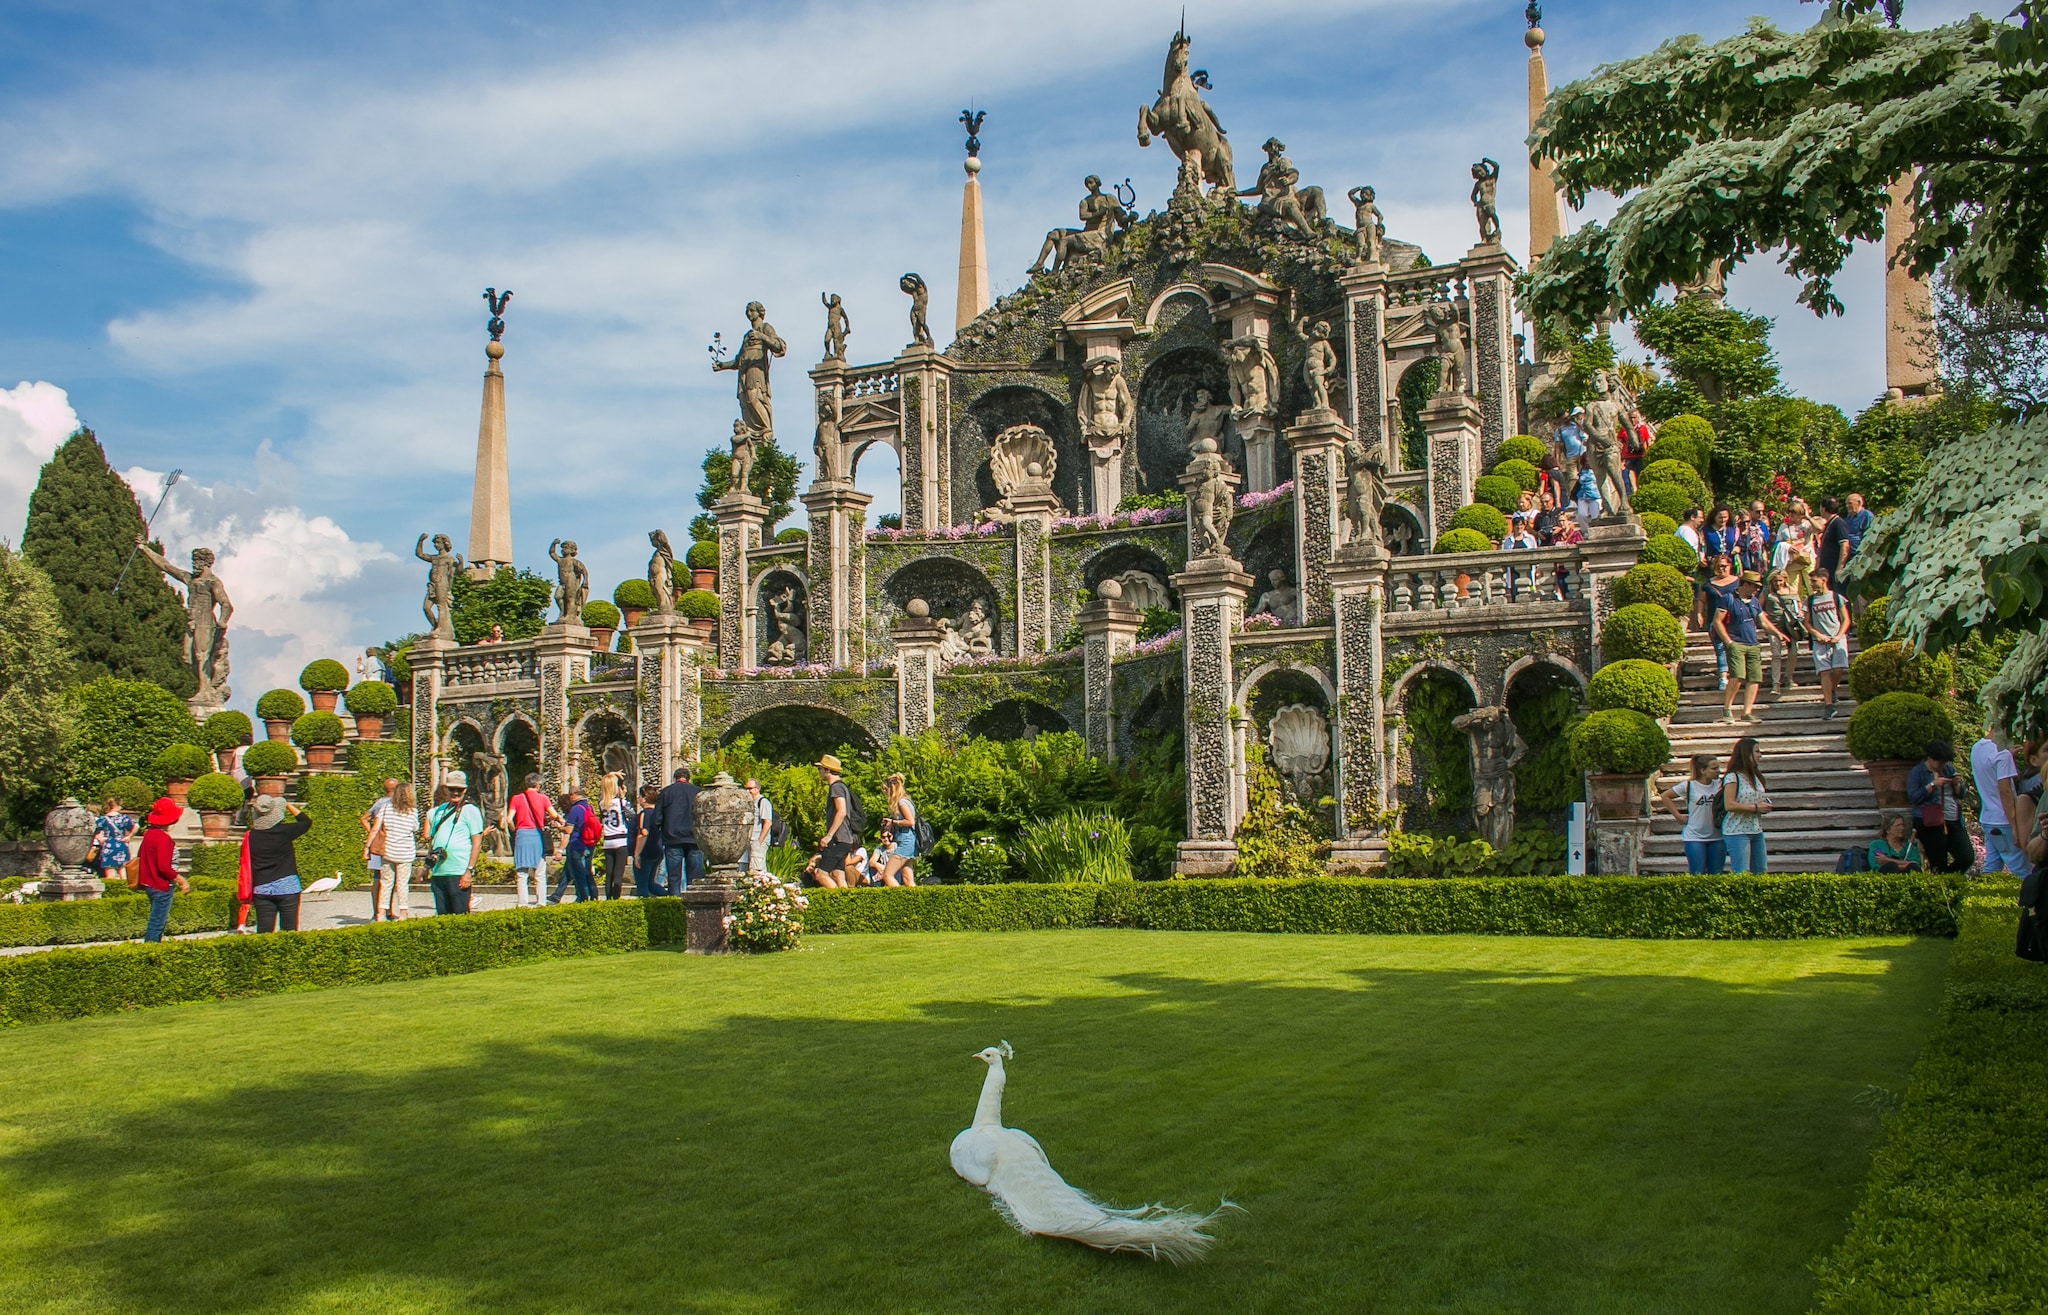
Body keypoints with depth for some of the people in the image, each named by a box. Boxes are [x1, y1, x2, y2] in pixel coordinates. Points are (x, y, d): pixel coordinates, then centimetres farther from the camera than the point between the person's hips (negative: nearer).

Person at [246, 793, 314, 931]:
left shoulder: (251, 836, 0)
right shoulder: (284, 831, -8)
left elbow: (248, 866, 10)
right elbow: (306, 821, 9)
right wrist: (288, 805, 15)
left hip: (261, 890, 3)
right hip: (287, 887, -3)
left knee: (264, 932, 4)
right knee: (289, 931, 2)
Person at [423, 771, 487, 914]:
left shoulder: (470, 810, 0)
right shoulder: (438, 811, 18)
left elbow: (476, 843, -6)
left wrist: (469, 871, -13)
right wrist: (428, 866, 15)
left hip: (459, 874, -6)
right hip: (437, 873, 6)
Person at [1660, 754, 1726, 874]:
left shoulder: (1719, 784, 4)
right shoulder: (1689, 786, -5)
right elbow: (1665, 796, 3)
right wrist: (1679, 816, -1)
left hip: (1717, 837, 3)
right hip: (1695, 837, -3)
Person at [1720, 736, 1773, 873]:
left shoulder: (1755, 777, 13)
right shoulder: (1732, 777, -12)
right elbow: (1729, 805, -20)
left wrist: (1765, 805, 5)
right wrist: (1755, 807, -17)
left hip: (1756, 831, 9)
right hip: (1737, 832, -9)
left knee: (1761, 872, 10)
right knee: (1742, 876, -7)